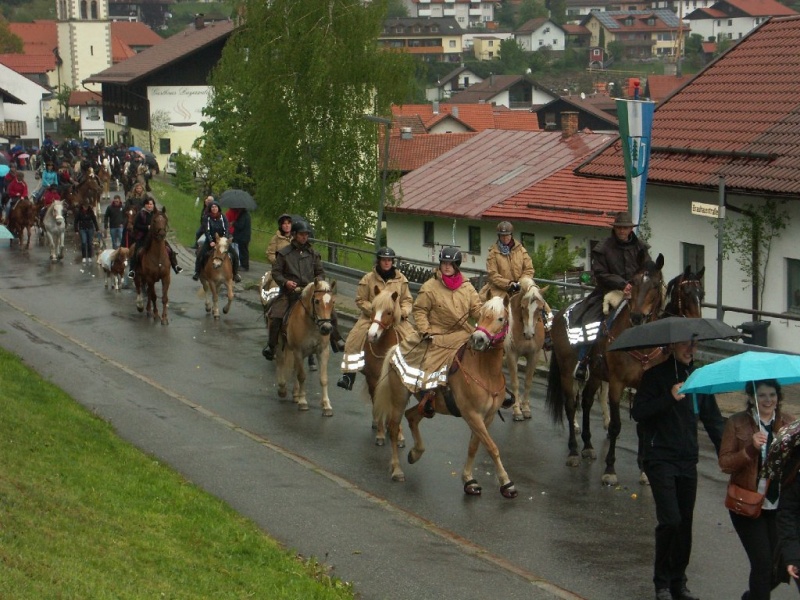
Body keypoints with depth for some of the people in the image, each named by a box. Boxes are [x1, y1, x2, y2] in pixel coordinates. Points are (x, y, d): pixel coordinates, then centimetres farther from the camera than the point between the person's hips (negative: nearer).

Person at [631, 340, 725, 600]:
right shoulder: (656, 376, -4)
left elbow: (712, 419, 13)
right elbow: (638, 412, -12)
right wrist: (669, 397, -23)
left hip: (688, 461, 5)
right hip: (660, 459, -5)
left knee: (685, 523, 7)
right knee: (670, 520, -14)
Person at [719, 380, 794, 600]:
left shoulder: (788, 423, 5)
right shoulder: (737, 423, -4)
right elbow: (725, 464, -9)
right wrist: (751, 448, -24)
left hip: (780, 506, 4)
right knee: (763, 563, -12)